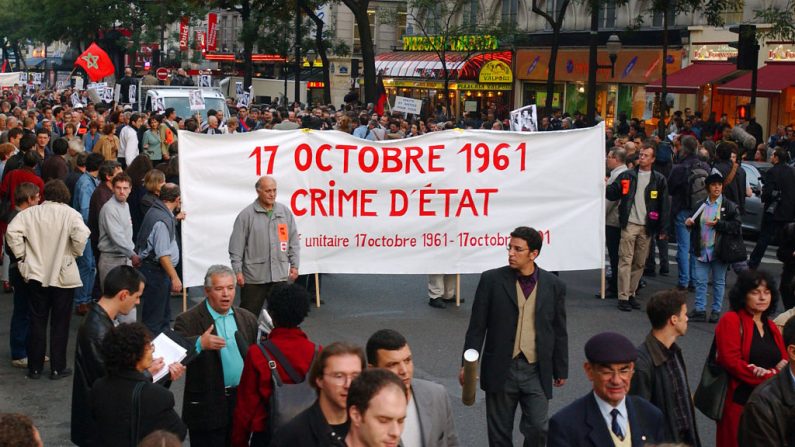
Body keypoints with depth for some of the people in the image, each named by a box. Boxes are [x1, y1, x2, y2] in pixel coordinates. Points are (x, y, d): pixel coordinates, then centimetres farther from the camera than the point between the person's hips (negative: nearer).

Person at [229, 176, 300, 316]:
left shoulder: (285, 212, 7)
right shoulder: (246, 215, -4)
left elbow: (293, 241, 12)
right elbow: (236, 246, -3)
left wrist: (294, 265, 7)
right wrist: (237, 271, -7)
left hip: (280, 275, 3)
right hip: (253, 278, -3)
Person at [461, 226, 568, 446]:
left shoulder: (554, 285, 1)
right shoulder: (491, 280, -3)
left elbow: (559, 332, 8)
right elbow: (477, 326, -1)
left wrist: (561, 370, 11)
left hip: (537, 371, 0)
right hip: (501, 369, 0)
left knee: (538, 428, -5)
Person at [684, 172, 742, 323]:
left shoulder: (729, 206, -3)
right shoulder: (701, 205, 10)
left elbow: (737, 226, -9)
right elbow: (696, 226, 20)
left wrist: (718, 224, -18)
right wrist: (690, 223, -2)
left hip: (719, 251, -3)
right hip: (702, 251, 3)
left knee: (719, 282, 7)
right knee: (700, 281, 4)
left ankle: (716, 311, 15)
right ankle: (700, 310, 9)